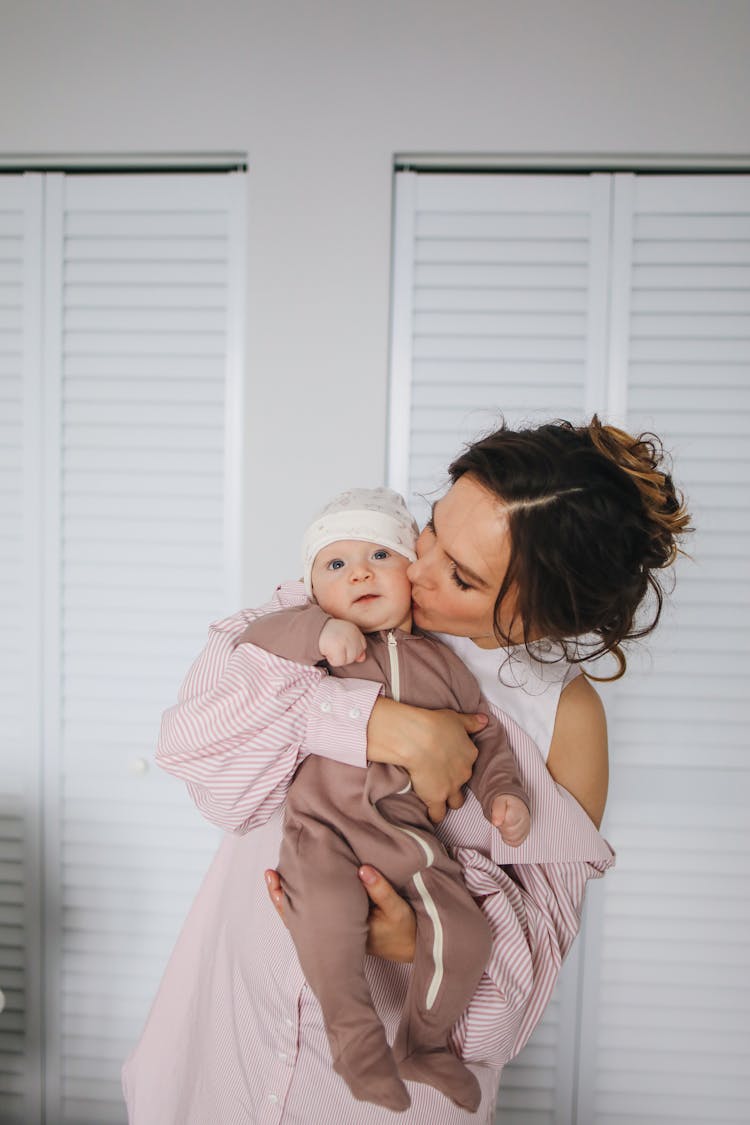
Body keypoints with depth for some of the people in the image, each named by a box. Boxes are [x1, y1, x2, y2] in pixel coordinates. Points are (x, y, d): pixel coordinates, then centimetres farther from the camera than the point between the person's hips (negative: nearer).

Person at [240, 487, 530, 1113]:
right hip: (323, 819, -3)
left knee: (465, 931, -6)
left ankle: (423, 1044, 24)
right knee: (327, 912, -31)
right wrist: (318, 630, -20)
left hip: (406, 827, 4)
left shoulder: (441, 662, 13)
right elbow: (252, 642, -7)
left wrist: (502, 792, 6)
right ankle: (357, 1038, -3)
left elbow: (486, 735, 20)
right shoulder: (316, 641, 6)